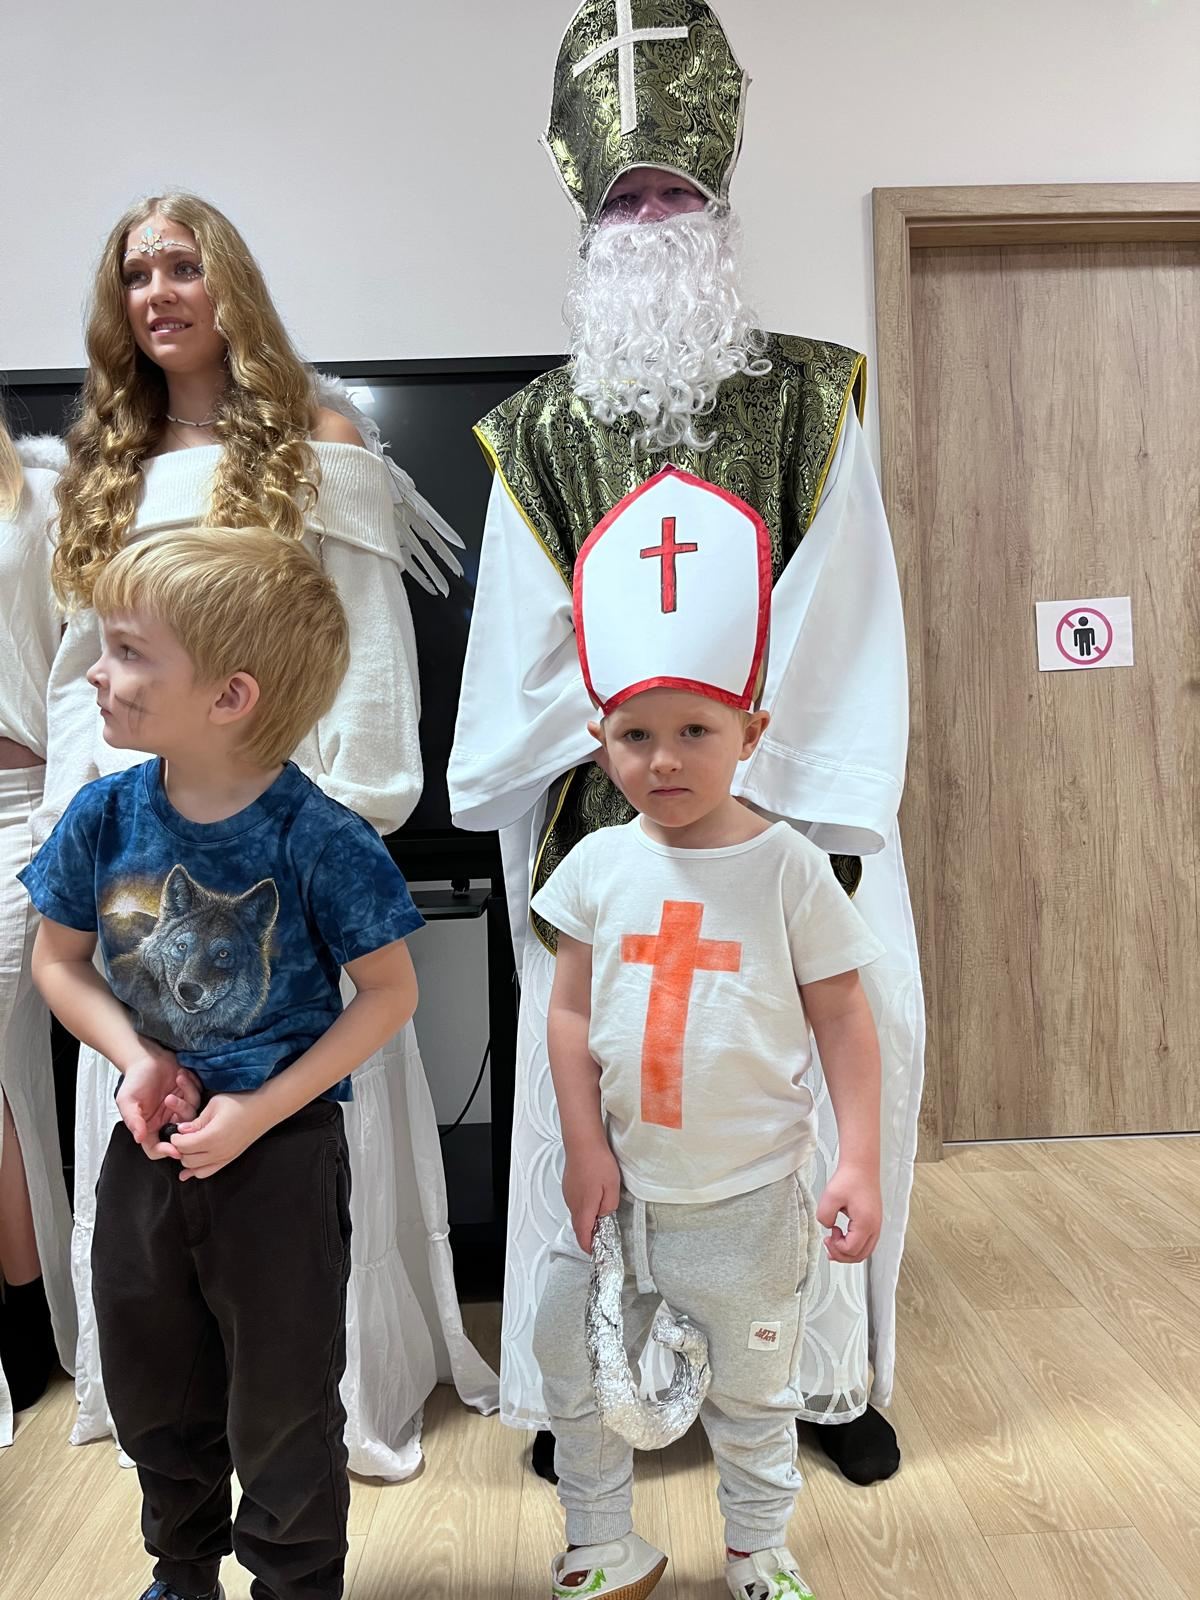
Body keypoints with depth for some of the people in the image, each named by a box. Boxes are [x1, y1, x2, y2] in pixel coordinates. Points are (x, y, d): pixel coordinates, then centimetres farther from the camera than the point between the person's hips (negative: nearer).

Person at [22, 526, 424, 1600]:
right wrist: (136, 1056, -13)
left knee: (282, 1409, 15)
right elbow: (59, 959, 4)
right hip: (149, 1141, 5)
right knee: (153, 1391, 25)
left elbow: (390, 992, -15)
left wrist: (260, 1111, -19)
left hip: (283, 1151, -5)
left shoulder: (316, 838, -23)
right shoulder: (106, 814, -9)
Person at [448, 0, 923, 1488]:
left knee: (809, 1075, 4)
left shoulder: (813, 402, 7)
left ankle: (828, 1370, 26)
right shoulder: (540, 431, 9)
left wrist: (781, 804, -10)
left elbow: (845, 629, -1)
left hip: (787, 812, 0)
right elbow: (530, 650, 3)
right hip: (607, 825, 1)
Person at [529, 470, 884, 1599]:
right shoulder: (599, 865, -4)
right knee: (574, 1372, 16)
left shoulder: (788, 868, -10)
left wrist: (859, 1159, -12)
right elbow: (571, 1013, 0)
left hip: (749, 1197, -2)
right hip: (620, 1185, 3)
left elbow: (843, 1022, -6)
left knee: (753, 1395, 18)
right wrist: (586, 1148, -6)